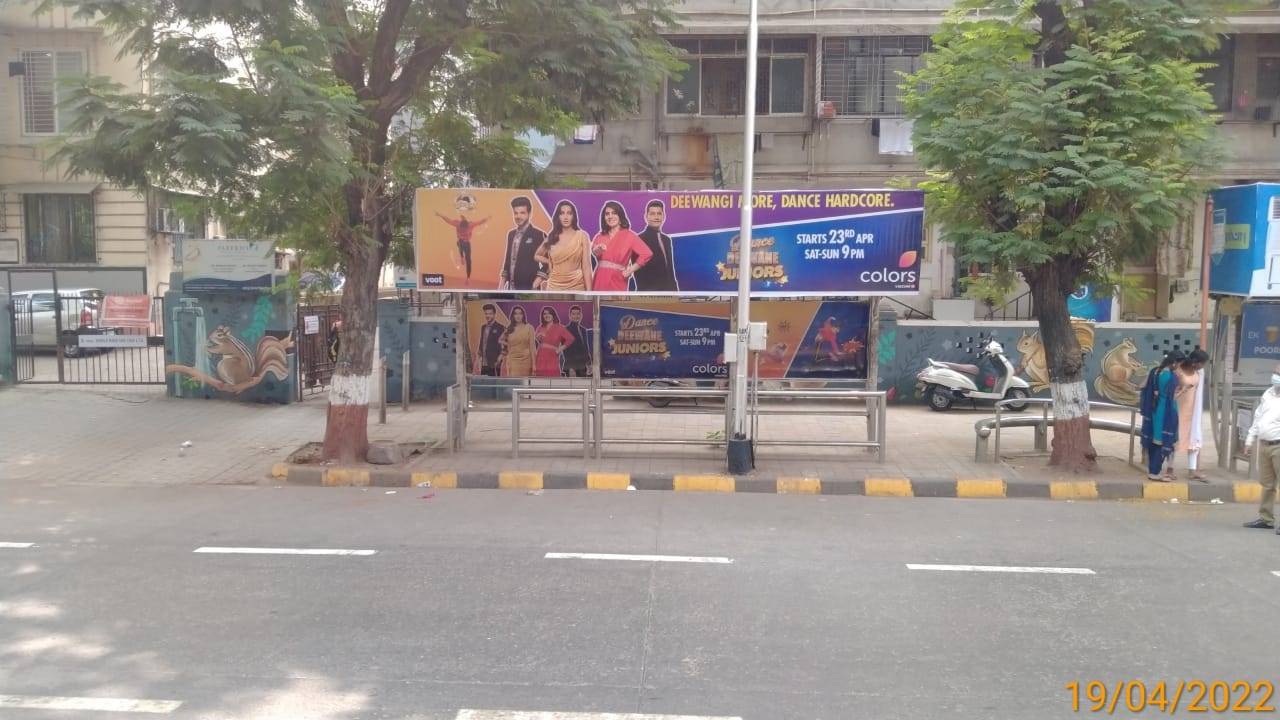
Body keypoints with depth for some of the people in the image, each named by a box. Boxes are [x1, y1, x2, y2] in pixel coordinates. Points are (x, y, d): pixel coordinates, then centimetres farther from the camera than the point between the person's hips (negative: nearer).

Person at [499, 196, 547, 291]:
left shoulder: (539, 235, -6)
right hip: (510, 288, 6)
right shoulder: (511, 234, 14)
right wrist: (501, 287, 13)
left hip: (528, 289, -6)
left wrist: (535, 287, -16)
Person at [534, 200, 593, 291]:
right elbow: (537, 256, 26)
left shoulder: (582, 236, 0)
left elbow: (586, 267, -4)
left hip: (576, 286, -2)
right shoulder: (552, 237, 7)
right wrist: (550, 263, 11)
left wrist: (589, 292, -9)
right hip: (555, 286, 2)